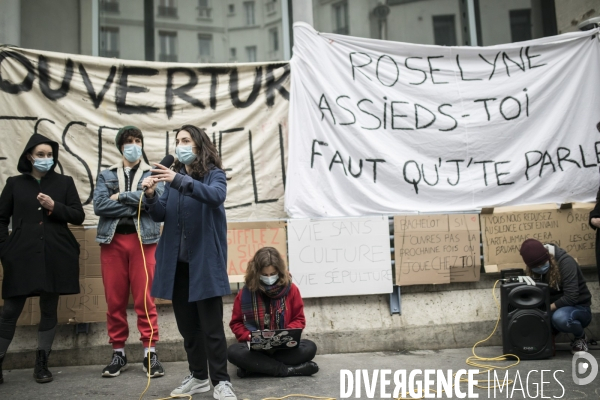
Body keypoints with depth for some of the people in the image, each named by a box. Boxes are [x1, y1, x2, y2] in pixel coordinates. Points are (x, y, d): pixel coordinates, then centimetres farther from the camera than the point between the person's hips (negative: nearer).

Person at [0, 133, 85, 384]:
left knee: (49, 309, 6)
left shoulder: (64, 182, 8)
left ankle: (41, 364, 16)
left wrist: (54, 207, -10)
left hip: (55, 256, 1)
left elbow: (79, 216, 4)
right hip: (22, 256, -1)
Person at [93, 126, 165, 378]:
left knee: (144, 298, -2)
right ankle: (118, 353, 14)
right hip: (112, 240, 2)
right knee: (115, 299, 4)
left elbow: (157, 198, -10)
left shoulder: (153, 174, 11)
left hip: (143, 239, -1)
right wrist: (137, 204, -8)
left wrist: (121, 196, -7)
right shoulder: (106, 175, 14)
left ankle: (150, 353, 3)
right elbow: (99, 205, -3)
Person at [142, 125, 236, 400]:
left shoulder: (214, 174, -3)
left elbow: (215, 196, -25)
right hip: (177, 261, 6)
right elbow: (160, 216, 8)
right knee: (186, 324, 12)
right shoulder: (173, 177, 12)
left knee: (211, 325, -3)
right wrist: (150, 196, -13)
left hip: (205, 260, -5)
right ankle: (198, 377, 25)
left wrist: (180, 181, -36)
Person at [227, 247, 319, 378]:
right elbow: (236, 323, 6)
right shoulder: (245, 293, -3)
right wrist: (250, 337, -14)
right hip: (255, 348, -1)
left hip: (284, 347, 1)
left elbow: (299, 319, 5)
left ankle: (255, 366, -24)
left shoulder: (290, 289, -2)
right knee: (233, 352, -31)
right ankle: (288, 370, -29)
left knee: (309, 348, -27)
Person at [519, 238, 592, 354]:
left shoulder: (565, 262, -22)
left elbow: (571, 297, -26)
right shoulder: (535, 267, -4)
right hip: (554, 308, 5)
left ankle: (581, 337, -6)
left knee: (559, 318, -39)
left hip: (578, 307, -4)